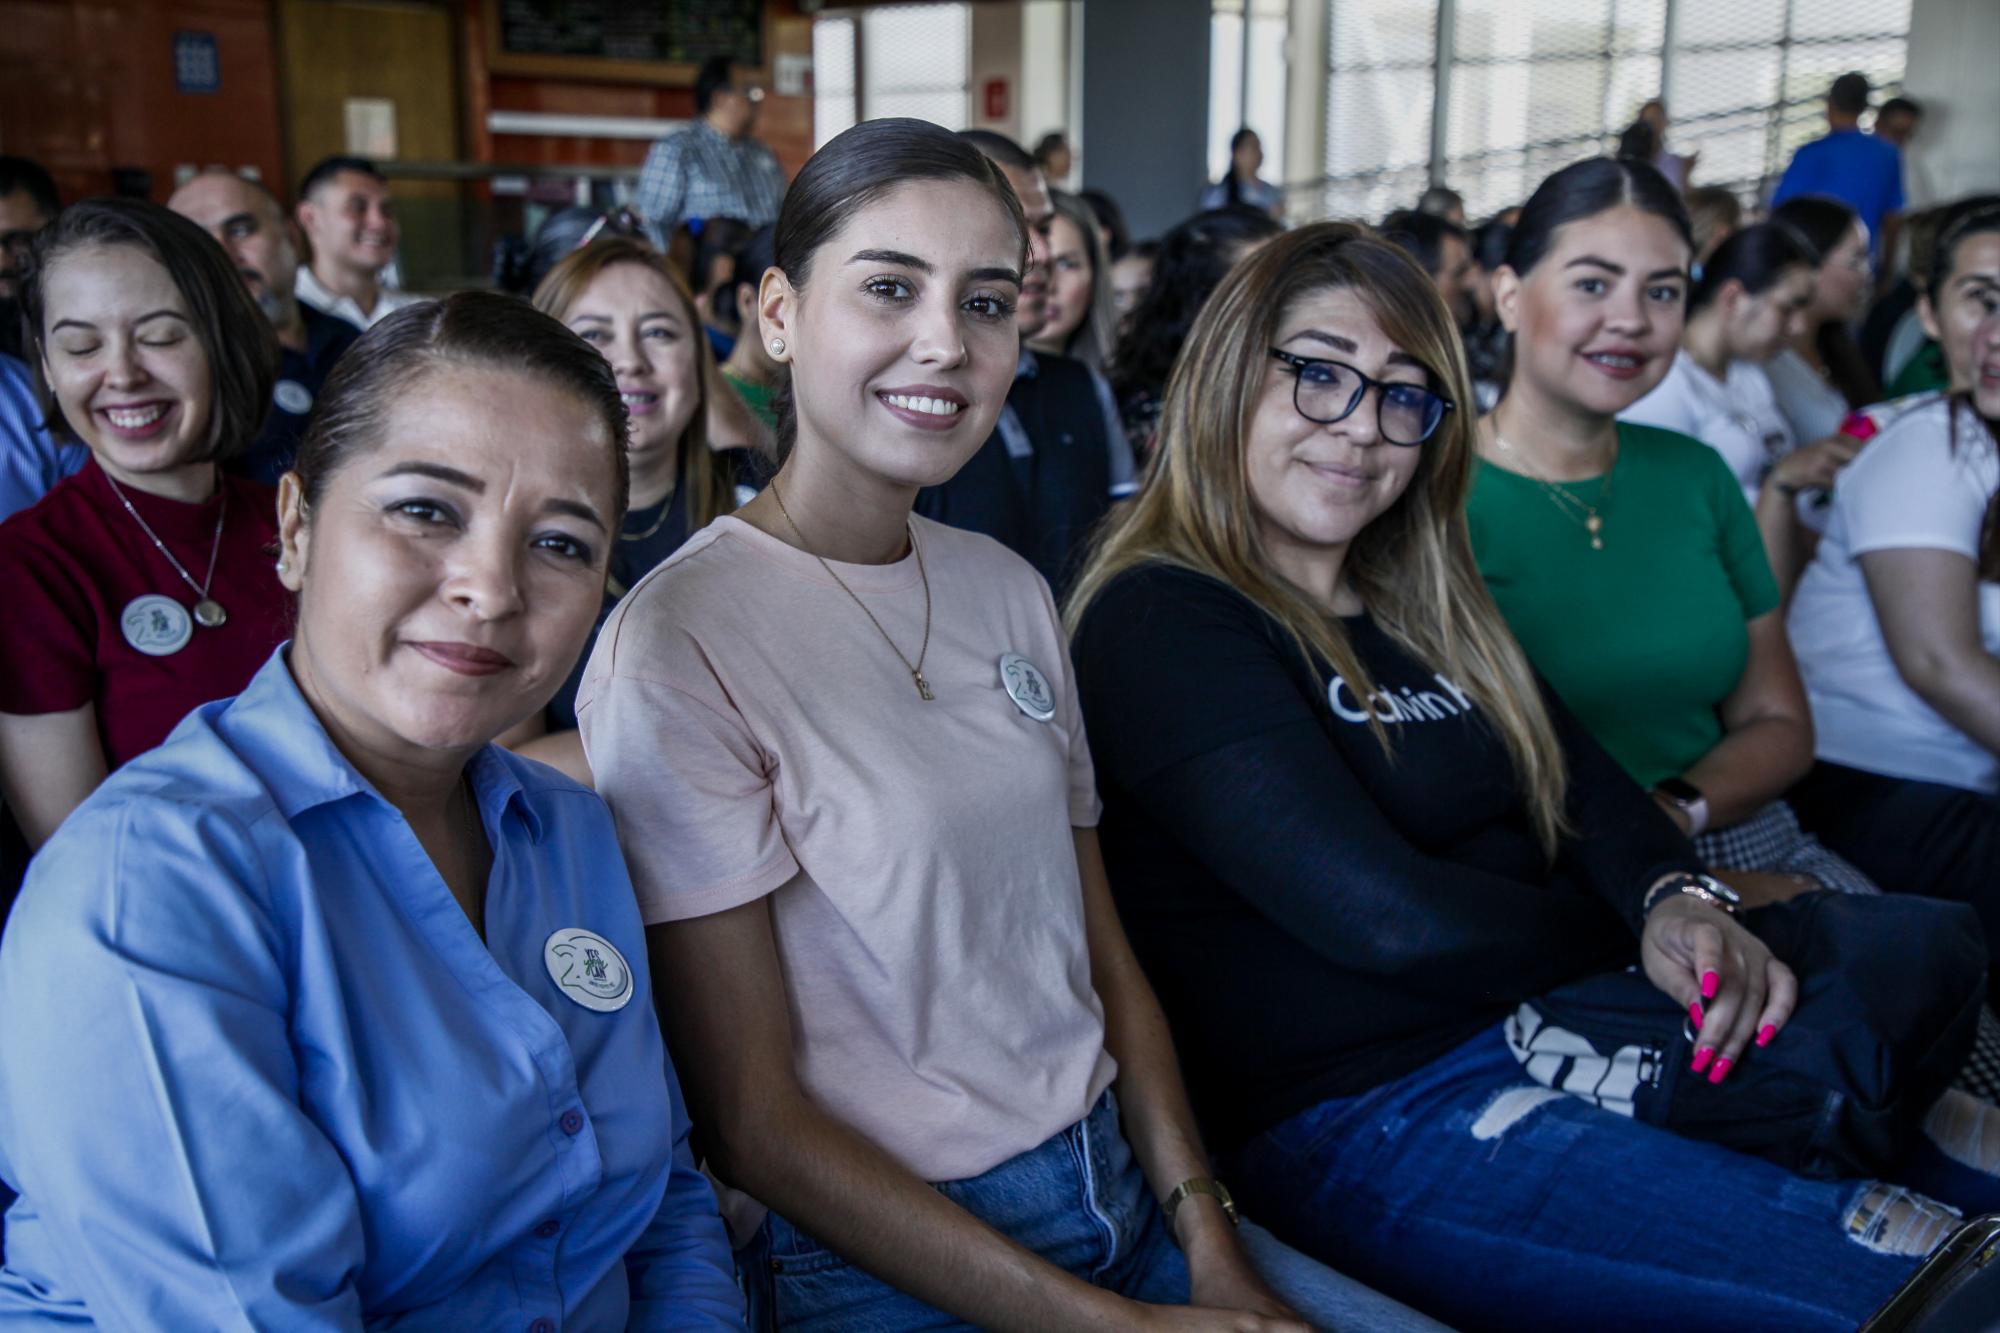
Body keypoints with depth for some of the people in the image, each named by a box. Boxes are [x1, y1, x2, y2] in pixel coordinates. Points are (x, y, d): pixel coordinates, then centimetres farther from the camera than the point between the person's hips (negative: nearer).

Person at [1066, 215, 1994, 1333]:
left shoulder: (1423, 606, 16)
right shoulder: (1160, 623, -11)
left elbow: (1587, 783, 12)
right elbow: (1387, 920, -18)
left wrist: (1672, 902, -11)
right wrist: (1628, 932, -2)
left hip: (1557, 1030, 8)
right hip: (1366, 1116, -8)